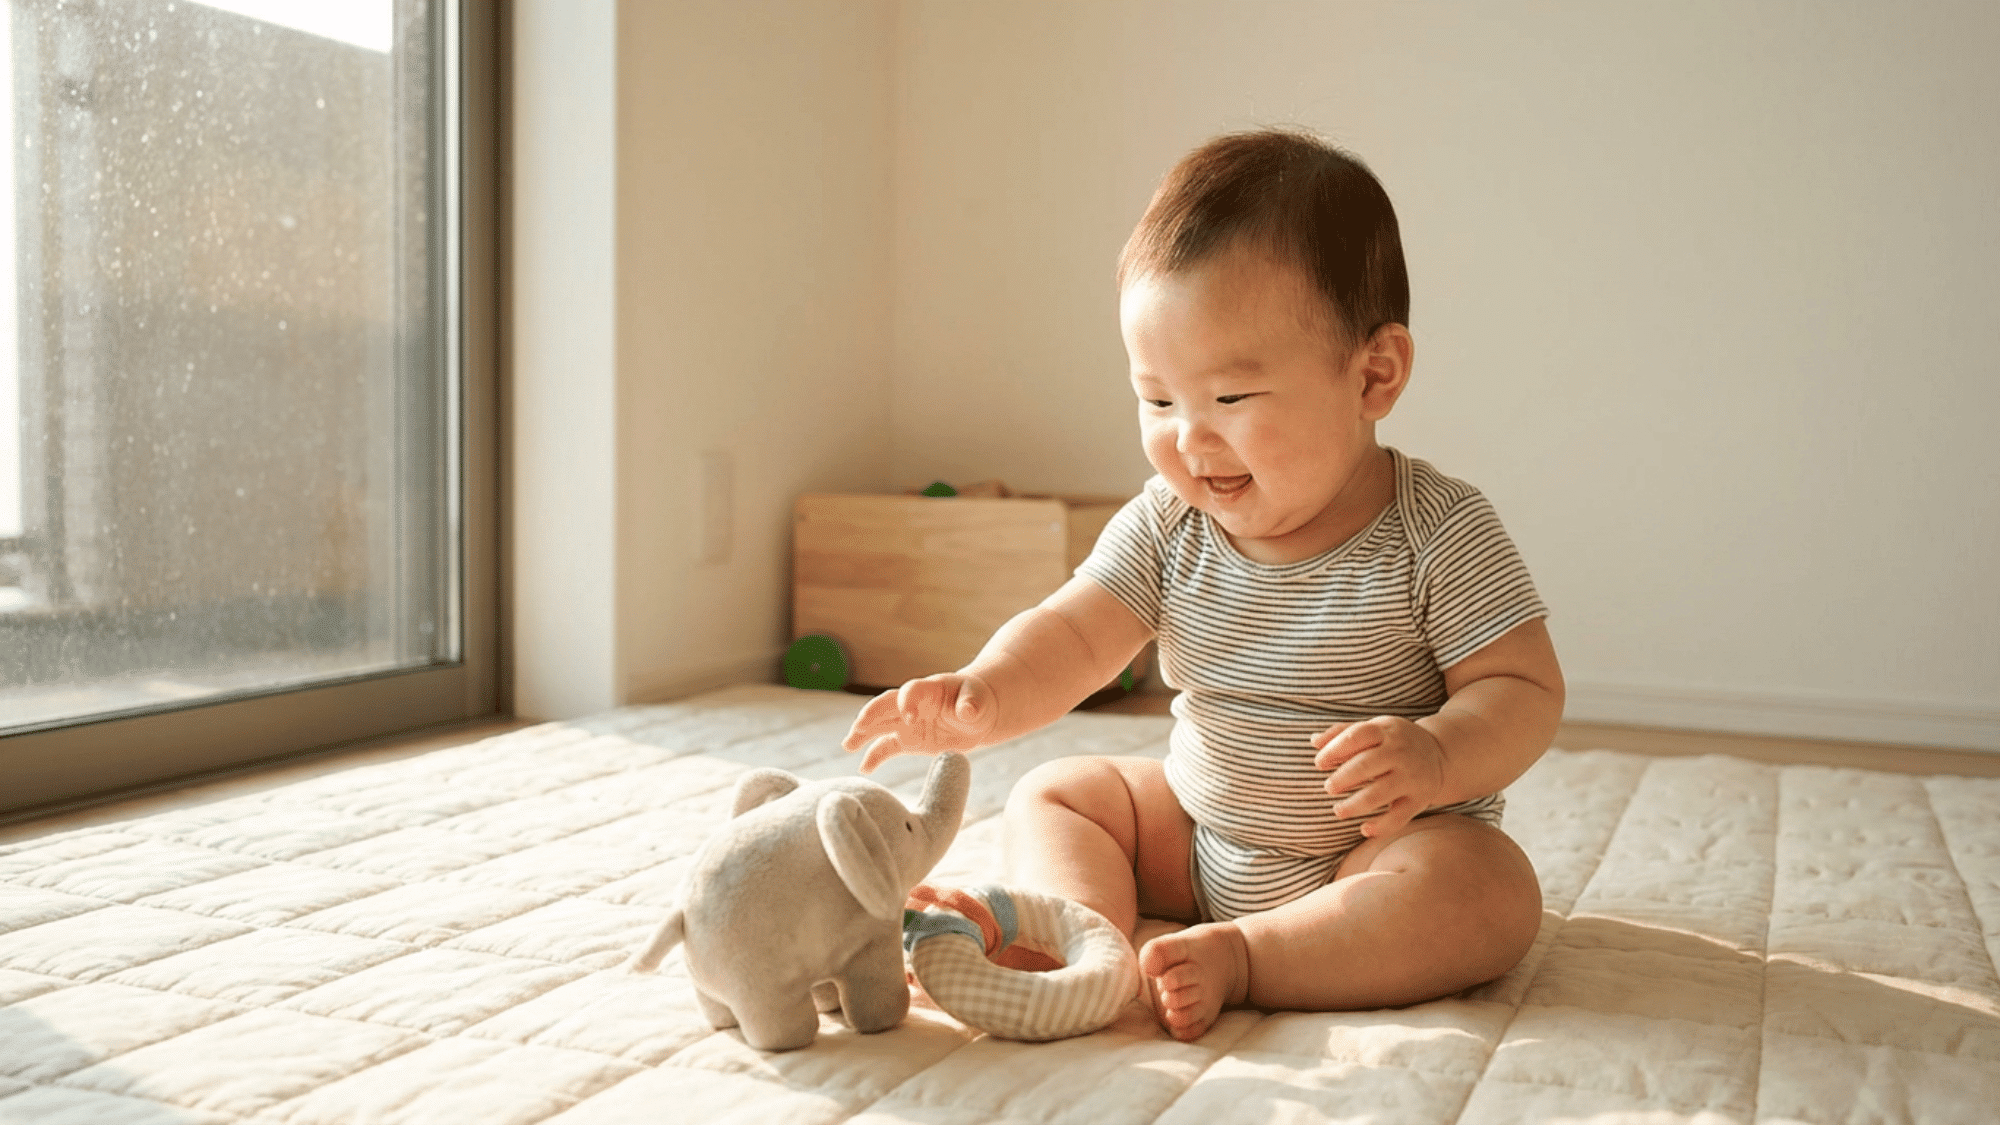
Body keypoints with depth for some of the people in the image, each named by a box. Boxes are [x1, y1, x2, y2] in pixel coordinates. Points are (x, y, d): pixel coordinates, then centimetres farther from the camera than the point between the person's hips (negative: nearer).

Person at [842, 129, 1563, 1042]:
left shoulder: (1440, 533, -18)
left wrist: (1435, 757, -39)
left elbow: (1524, 690, -17)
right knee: (1051, 796, 1)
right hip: (1198, 832, 5)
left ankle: (1235, 957, -29)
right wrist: (983, 696, -34)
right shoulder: (1166, 529, -6)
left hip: (1379, 846, -4)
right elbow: (1071, 636, -12)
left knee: (1488, 894, -32)